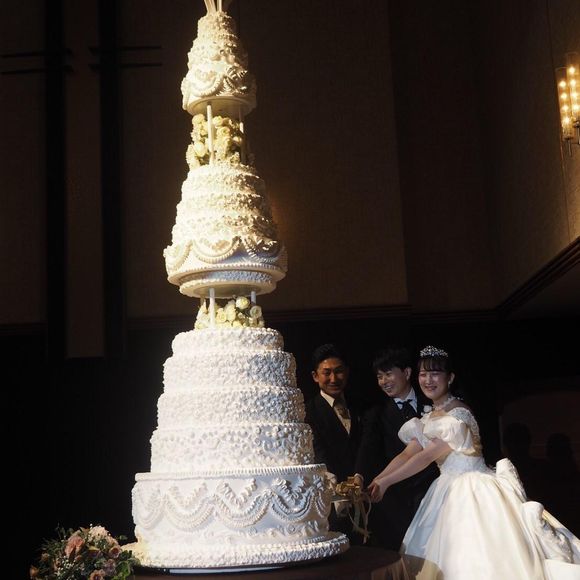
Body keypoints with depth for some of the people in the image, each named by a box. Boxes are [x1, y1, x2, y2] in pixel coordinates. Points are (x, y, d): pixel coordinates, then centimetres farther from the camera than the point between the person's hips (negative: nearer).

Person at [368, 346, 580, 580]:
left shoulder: (458, 414, -16)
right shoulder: (428, 419, 12)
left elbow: (426, 457, -21)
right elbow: (406, 455, 5)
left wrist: (386, 482, -21)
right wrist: (375, 481, -7)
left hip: (474, 491, -8)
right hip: (451, 493, 8)